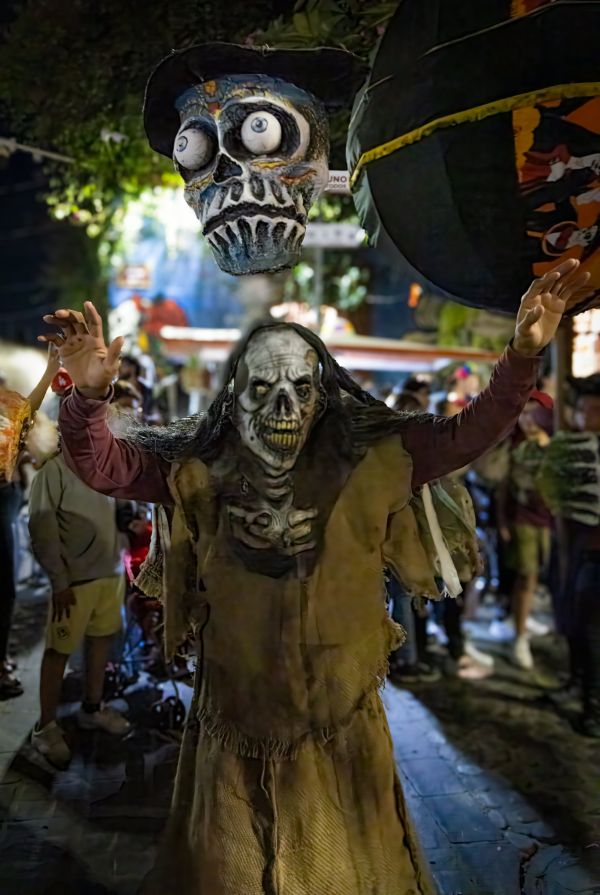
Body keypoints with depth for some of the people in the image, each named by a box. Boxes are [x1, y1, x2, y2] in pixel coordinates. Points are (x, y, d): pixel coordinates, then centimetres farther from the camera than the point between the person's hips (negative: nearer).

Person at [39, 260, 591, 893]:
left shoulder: (370, 463, -10)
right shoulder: (199, 474, -10)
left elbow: (469, 433, -12)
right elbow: (98, 464, -12)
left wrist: (523, 355, -26)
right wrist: (90, 394, -32)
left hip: (342, 731, 0)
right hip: (235, 733, 1)